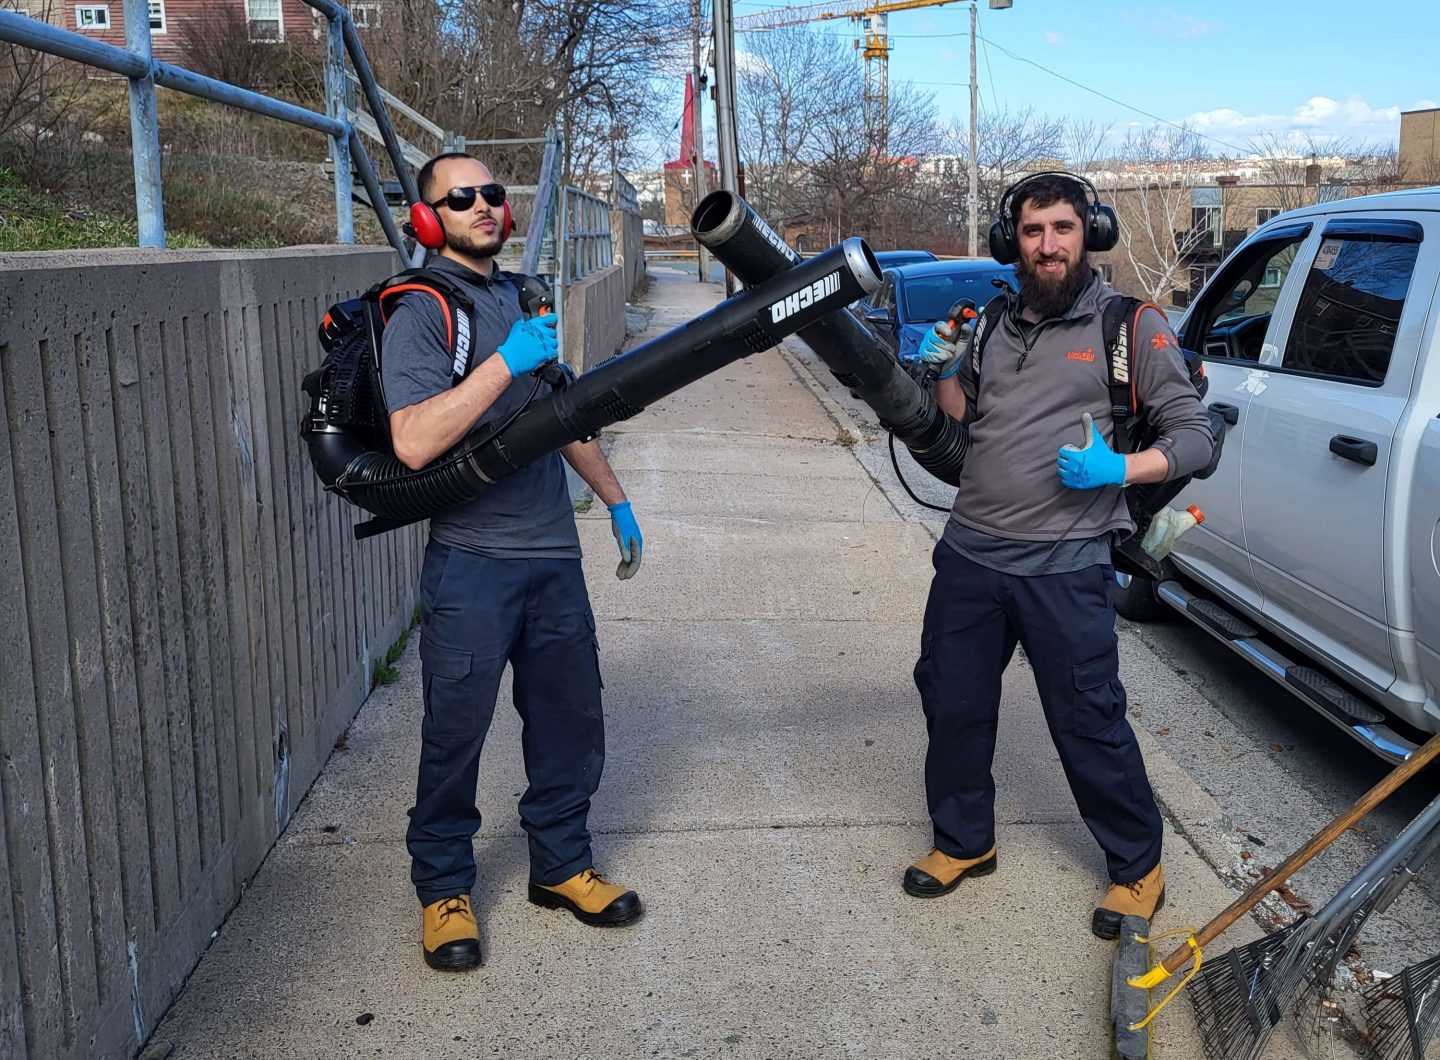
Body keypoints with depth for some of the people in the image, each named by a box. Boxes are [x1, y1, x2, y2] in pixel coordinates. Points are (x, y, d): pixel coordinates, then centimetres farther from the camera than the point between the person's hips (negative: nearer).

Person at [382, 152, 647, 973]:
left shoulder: (524, 298, 16)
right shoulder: (422, 311, -8)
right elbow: (414, 442, -23)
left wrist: (616, 500, 24)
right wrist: (505, 362, -24)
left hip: (553, 556, 7)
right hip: (471, 566, -6)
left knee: (570, 721, 13)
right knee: (455, 734, 2)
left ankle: (562, 864, 30)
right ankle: (445, 888, 21)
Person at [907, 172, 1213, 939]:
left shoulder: (1132, 325, -3)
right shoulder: (994, 322, 11)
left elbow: (1194, 435, -3)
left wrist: (1119, 470, -19)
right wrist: (946, 371, -1)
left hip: (1064, 567, -5)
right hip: (970, 553, 5)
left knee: (1090, 724, 1)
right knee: (952, 704, 14)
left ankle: (1137, 868, 24)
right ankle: (963, 843, 36)